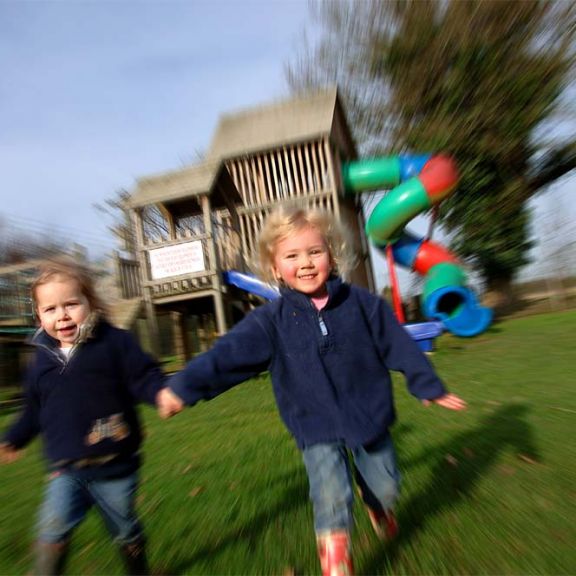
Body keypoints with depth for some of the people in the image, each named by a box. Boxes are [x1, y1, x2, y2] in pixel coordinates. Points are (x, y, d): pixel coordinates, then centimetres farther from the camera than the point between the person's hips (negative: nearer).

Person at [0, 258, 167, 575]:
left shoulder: (116, 341, -14)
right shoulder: (42, 358, 2)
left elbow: (144, 377, -18)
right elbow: (34, 409, 16)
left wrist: (163, 391, -37)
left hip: (115, 466, -3)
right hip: (65, 468, 3)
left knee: (125, 531, 16)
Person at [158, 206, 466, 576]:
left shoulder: (362, 303, -10)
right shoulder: (271, 319, -13)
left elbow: (400, 346, -3)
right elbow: (230, 353, -21)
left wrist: (429, 386, 1)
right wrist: (184, 386, -30)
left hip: (370, 417, 3)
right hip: (316, 428, -2)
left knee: (385, 487, 20)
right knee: (331, 501, -5)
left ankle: (378, 505, 58)